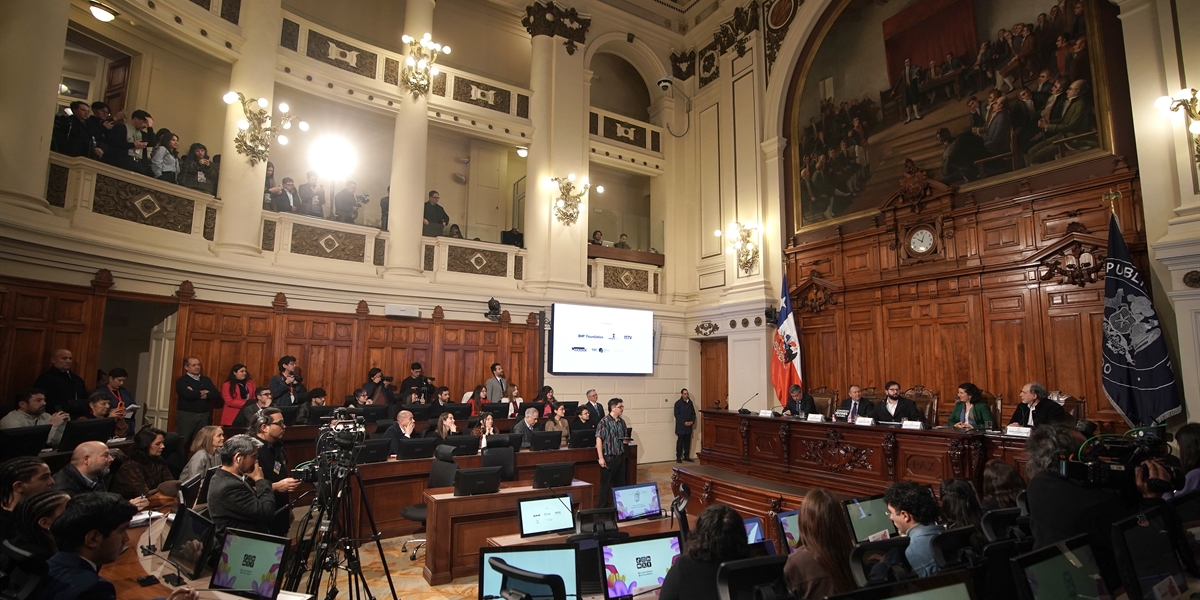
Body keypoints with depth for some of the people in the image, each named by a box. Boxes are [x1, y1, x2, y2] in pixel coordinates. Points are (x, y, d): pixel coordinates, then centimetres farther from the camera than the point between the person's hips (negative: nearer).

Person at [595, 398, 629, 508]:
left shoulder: (622, 422, 8)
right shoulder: (604, 422, -12)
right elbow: (599, 439, -14)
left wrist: (626, 440, -3)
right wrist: (601, 458, -17)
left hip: (620, 457, 6)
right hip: (608, 457, -6)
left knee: (620, 482, 12)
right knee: (606, 483, 3)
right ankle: (602, 507, 14)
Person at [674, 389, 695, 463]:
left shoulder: (690, 402, 10)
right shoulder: (678, 403, -6)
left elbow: (693, 413, 13)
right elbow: (677, 415, -11)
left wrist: (692, 421, -4)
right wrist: (684, 422, -17)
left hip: (689, 426, 5)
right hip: (681, 427, -5)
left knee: (687, 442, 8)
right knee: (680, 442, -1)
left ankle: (686, 456, 17)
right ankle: (678, 457, 5)